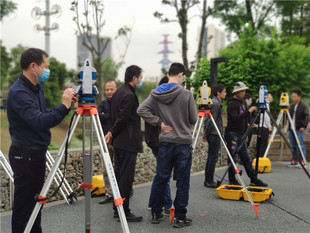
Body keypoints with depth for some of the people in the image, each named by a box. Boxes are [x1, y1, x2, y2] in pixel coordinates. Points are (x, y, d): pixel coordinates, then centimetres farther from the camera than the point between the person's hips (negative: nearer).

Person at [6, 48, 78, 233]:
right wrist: (64, 106, -26)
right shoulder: (19, 92, -21)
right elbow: (40, 121, -31)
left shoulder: (36, 88, 10)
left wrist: (67, 105, -1)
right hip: (25, 154, -10)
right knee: (24, 202, 0)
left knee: (35, 200, 17)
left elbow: (47, 117, 12)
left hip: (37, 152, 10)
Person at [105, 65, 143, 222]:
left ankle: (117, 209, 22)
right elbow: (123, 119, -18)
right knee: (126, 178, -5)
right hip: (128, 144, -10)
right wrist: (112, 133, -4)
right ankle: (124, 212, 1)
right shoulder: (129, 95, -17)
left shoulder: (118, 93, 14)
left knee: (119, 177, 15)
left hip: (118, 143, 10)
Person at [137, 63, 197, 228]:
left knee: (160, 179, 13)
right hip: (183, 143, -4)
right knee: (182, 182, 4)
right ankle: (180, 217, 9)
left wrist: (160, 122, -2)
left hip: (164, 143, 4)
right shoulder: (187, 94, -9)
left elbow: (142, 110, -6)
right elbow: (193, 120, -4)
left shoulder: (156, 94, 2)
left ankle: (156, 214, 22)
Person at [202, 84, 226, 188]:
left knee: (211, 156, 11)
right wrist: (206, 134, -13)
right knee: (213, 157, -7)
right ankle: (209, 181, -4)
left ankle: (208, 180, 15)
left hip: (212, 133, 10)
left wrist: (206, 134, 19)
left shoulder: (213, 102, 17)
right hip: (214, 133, -10)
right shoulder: (216, 104, -14)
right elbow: (211, 121, -18)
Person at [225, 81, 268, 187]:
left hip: (240, 135, 8)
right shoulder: (231, 104, -11)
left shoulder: (242, 102, 15)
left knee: (246, 158, 9)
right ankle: (232, 180, 7)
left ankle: (254, 179, 12)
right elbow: (236, 119, -24)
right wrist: (248, 111, -25)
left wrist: (245, 134, 20)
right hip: (232, 134, -8)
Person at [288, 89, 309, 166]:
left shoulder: (303, 106, -2)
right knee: (293, 146, 8)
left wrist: (303, 126, -15)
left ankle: (302, 161, -4)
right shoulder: (291, 106, 15)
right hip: (291, 129, 6)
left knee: (301, 145, -8)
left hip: (299, 129, -6)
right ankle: (294, 160, 15)